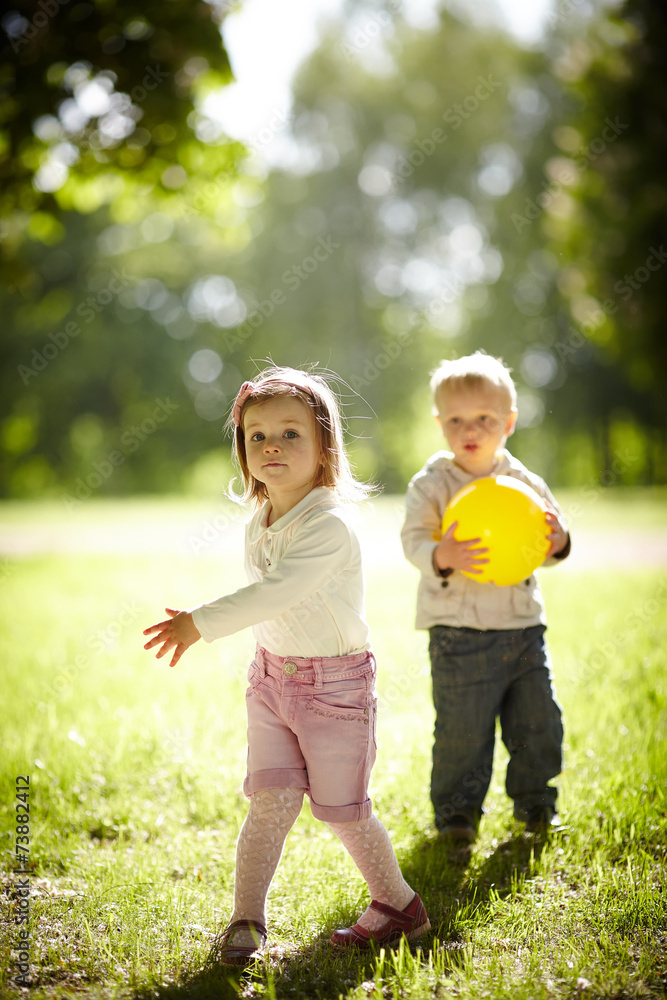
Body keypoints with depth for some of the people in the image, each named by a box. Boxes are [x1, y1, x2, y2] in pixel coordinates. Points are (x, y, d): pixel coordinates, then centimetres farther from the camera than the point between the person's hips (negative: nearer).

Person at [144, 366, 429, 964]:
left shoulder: (328, 524, -23)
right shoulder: (259, 524, 4)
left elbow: (273, 594, -34)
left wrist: (201, 623, -37)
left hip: (336, 682, -6)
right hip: (273, 676, 6)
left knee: (343, 810, 4)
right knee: (272, 800, -1)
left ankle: (399, 905, 24)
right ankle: (246, 920, 7)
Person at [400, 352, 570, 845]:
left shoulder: (524, 482, 7)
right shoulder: (431, 484, -4)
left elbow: (549, 543, 11)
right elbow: (413, 538, -13)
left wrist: (558, 541, -12)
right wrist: (440, 556, -33)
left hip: (523, 624, 4)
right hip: (460, 632, -4)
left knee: (539, 721, 10)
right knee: (463, 728, -1)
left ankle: (535, 802, 30)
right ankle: (457, 810, 17)